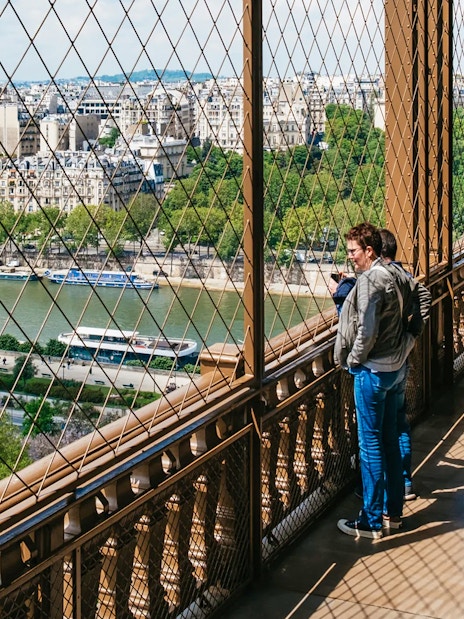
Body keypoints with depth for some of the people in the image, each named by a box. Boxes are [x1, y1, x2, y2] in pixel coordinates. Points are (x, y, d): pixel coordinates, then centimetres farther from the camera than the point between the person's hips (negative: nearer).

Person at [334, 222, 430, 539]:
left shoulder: (370, 279, -19)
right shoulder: (400, 275, 8)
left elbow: (368, 330, -24)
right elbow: (416, 317, 11)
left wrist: (353, 359, -10)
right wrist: (405, 347, 13)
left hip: (373, 370, -9)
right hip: (398, 367, 9)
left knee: (371, 444, -1)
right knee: (390, 439, 17)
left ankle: (371, 521, 6)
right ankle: (394, 510, 26)